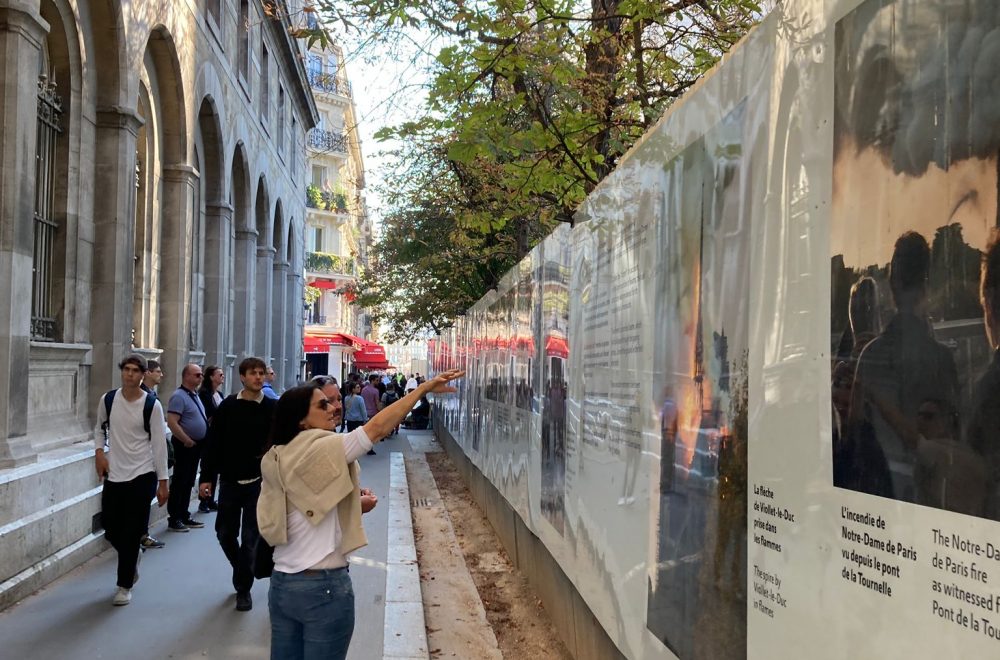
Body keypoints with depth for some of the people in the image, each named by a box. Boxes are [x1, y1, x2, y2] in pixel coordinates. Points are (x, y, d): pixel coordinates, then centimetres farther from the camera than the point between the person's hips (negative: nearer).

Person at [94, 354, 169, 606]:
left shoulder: (152, 405, -10)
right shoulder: (107, 400, 0)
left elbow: (159, 444, -7)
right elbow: (100, 429, 17)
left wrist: (163, 481, -7)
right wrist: (99, 451, -3)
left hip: (142, 475, -4)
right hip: (114, 474, 4)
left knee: (131, 533, -1)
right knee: (110, 528, 10)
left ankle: (125, 586, 13)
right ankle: (133, 556, 42)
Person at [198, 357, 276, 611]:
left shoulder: (272, 408, -3)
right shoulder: (228, 406, 0)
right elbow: (213, 443, 1)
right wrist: (206, 476, -3)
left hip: (258, 483, -2)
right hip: (229, 481, 2)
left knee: (250, 538, 1)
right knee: (225, 534, 11)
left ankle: (244, 588, 15)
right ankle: (243, 571, 37)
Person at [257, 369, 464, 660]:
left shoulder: (275, 460, 8)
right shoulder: (320, 449, -15)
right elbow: (378, 427, -19)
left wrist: (351, 503, 16)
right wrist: (426, 387, -16)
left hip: (281, 583, 7)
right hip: (323, 586, -7)